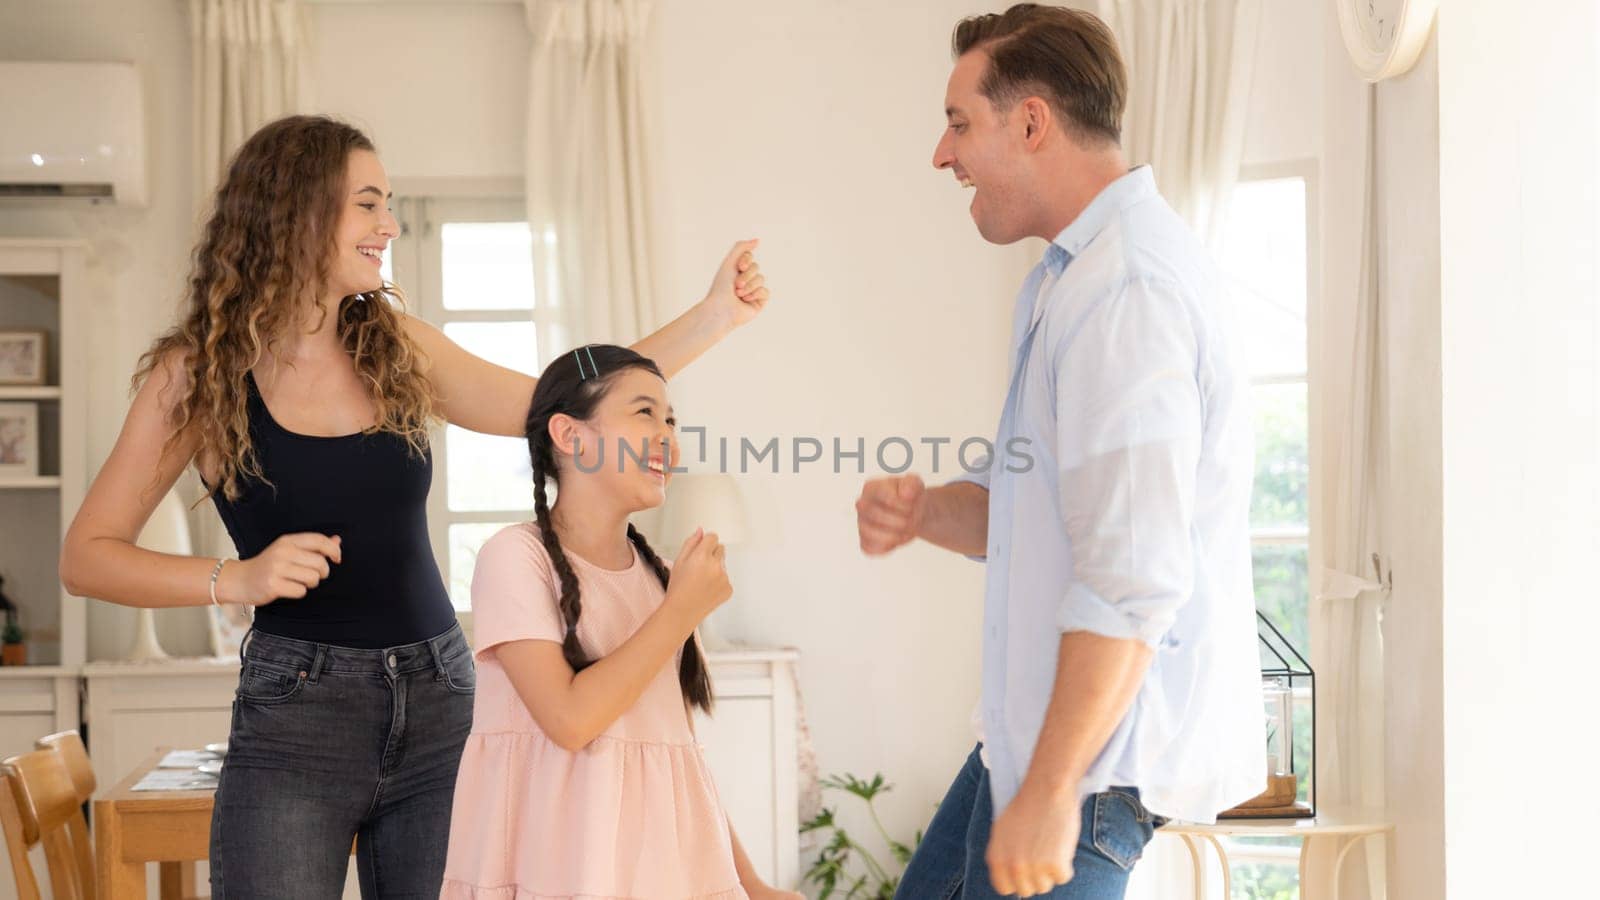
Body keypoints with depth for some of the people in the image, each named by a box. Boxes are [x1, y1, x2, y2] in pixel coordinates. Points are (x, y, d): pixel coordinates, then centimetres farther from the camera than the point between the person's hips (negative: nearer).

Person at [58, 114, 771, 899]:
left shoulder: (397, 349, 6)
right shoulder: (199, 373, -4)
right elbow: (86, 557, -3)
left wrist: (715, 315, 5)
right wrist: (236, 580, -17)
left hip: (439, 697, 4)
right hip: (295, 712, -4)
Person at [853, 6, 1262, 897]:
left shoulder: (1125, 287, -21)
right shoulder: (1075, 275, 14)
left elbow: (1135, 580, -27)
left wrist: (1051, 790, -25)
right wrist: (925, 510, -2)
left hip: (1102, 740, -10)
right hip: (1041, 723, 10)